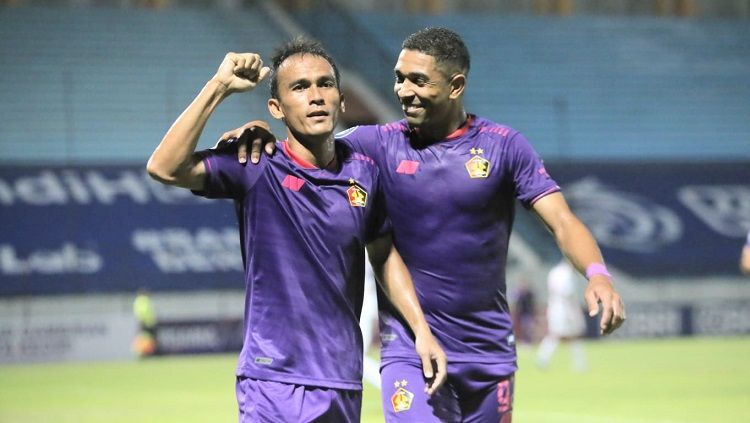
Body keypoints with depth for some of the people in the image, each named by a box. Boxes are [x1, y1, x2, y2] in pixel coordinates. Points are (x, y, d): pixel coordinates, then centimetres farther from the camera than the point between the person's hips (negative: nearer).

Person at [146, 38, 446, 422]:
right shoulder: (255, 168, -6)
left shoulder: (363, 171, 4)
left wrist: (421, 330, 13)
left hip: (344, 385, 4)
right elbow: (164, 168, -20)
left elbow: (384, 254, 19)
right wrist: (219, 86, -19)